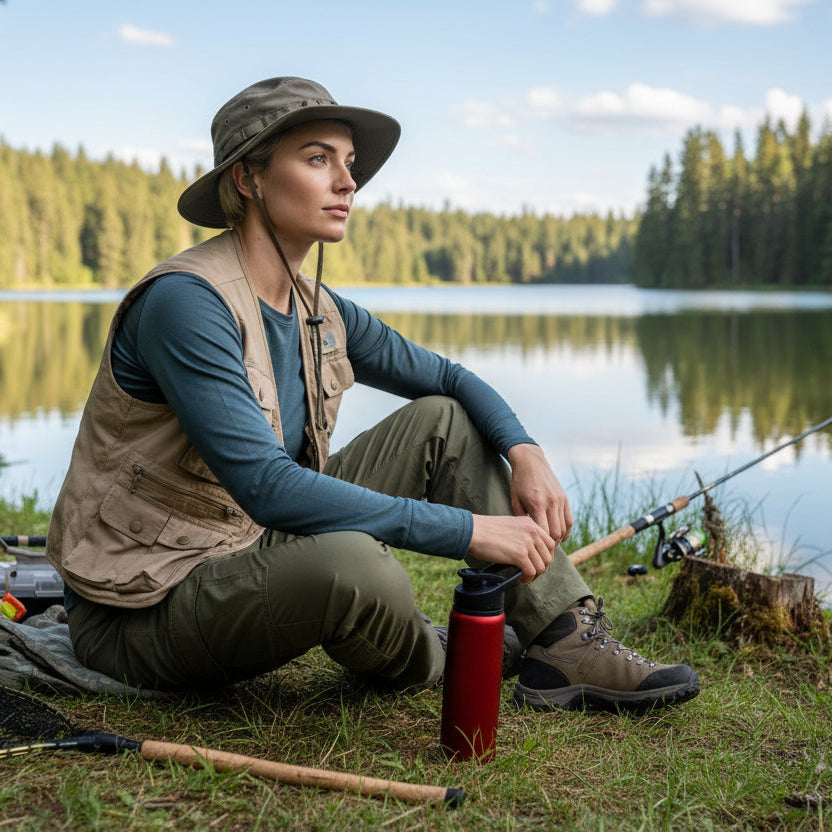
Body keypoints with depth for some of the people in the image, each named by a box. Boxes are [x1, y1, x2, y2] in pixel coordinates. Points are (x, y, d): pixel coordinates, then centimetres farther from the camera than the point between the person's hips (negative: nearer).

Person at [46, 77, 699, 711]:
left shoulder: (318, 311, 3)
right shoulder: (186, 301, -23)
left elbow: (447, 378, 14)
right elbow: (267, 486, -33)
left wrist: (526, 454, -7)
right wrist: (468, 530, -33)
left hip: (262, 552, 8)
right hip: (148, 611, -8)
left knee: (444, 421, 3)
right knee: (353, 561, -37)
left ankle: (566, 643, -4)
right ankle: (422, 662, -1)